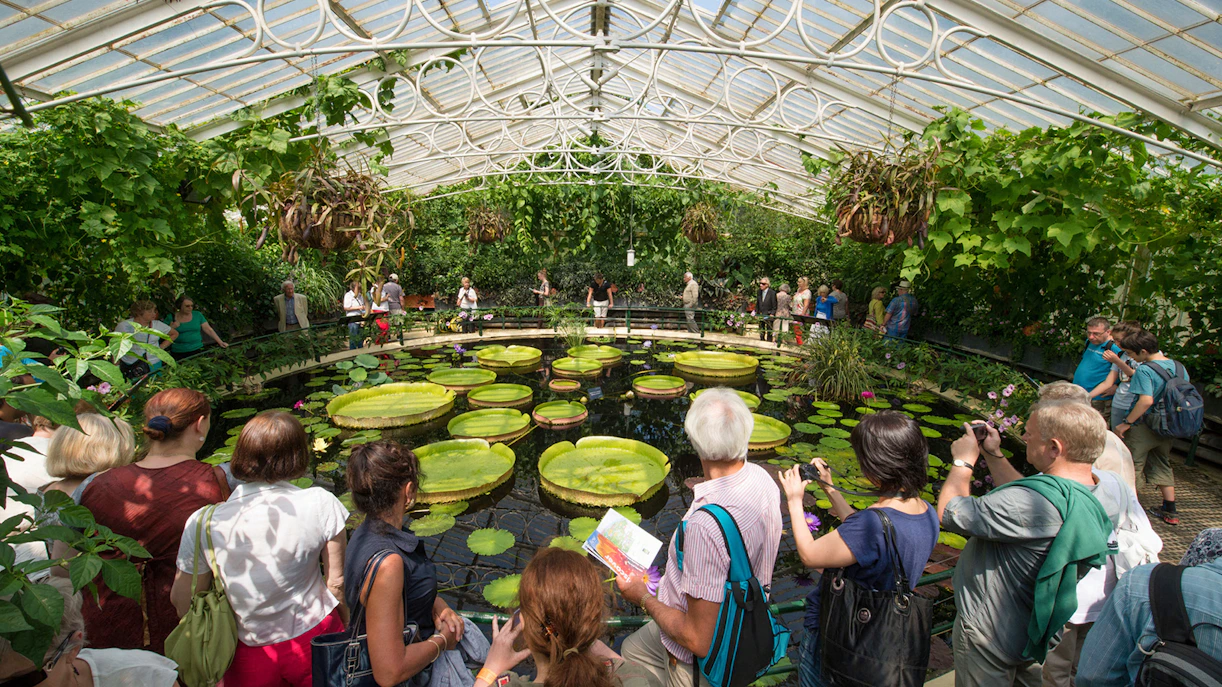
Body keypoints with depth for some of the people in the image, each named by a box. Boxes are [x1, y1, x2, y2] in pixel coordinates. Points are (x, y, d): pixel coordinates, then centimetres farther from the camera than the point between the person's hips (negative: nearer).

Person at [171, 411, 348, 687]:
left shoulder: (203, 524, -14)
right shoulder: (320, 504, -18)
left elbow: (183, 602, -3)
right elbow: (338, 582, -10)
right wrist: (350, 631, 6)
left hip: (248, 656, 1)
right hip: (315, 639, 0)